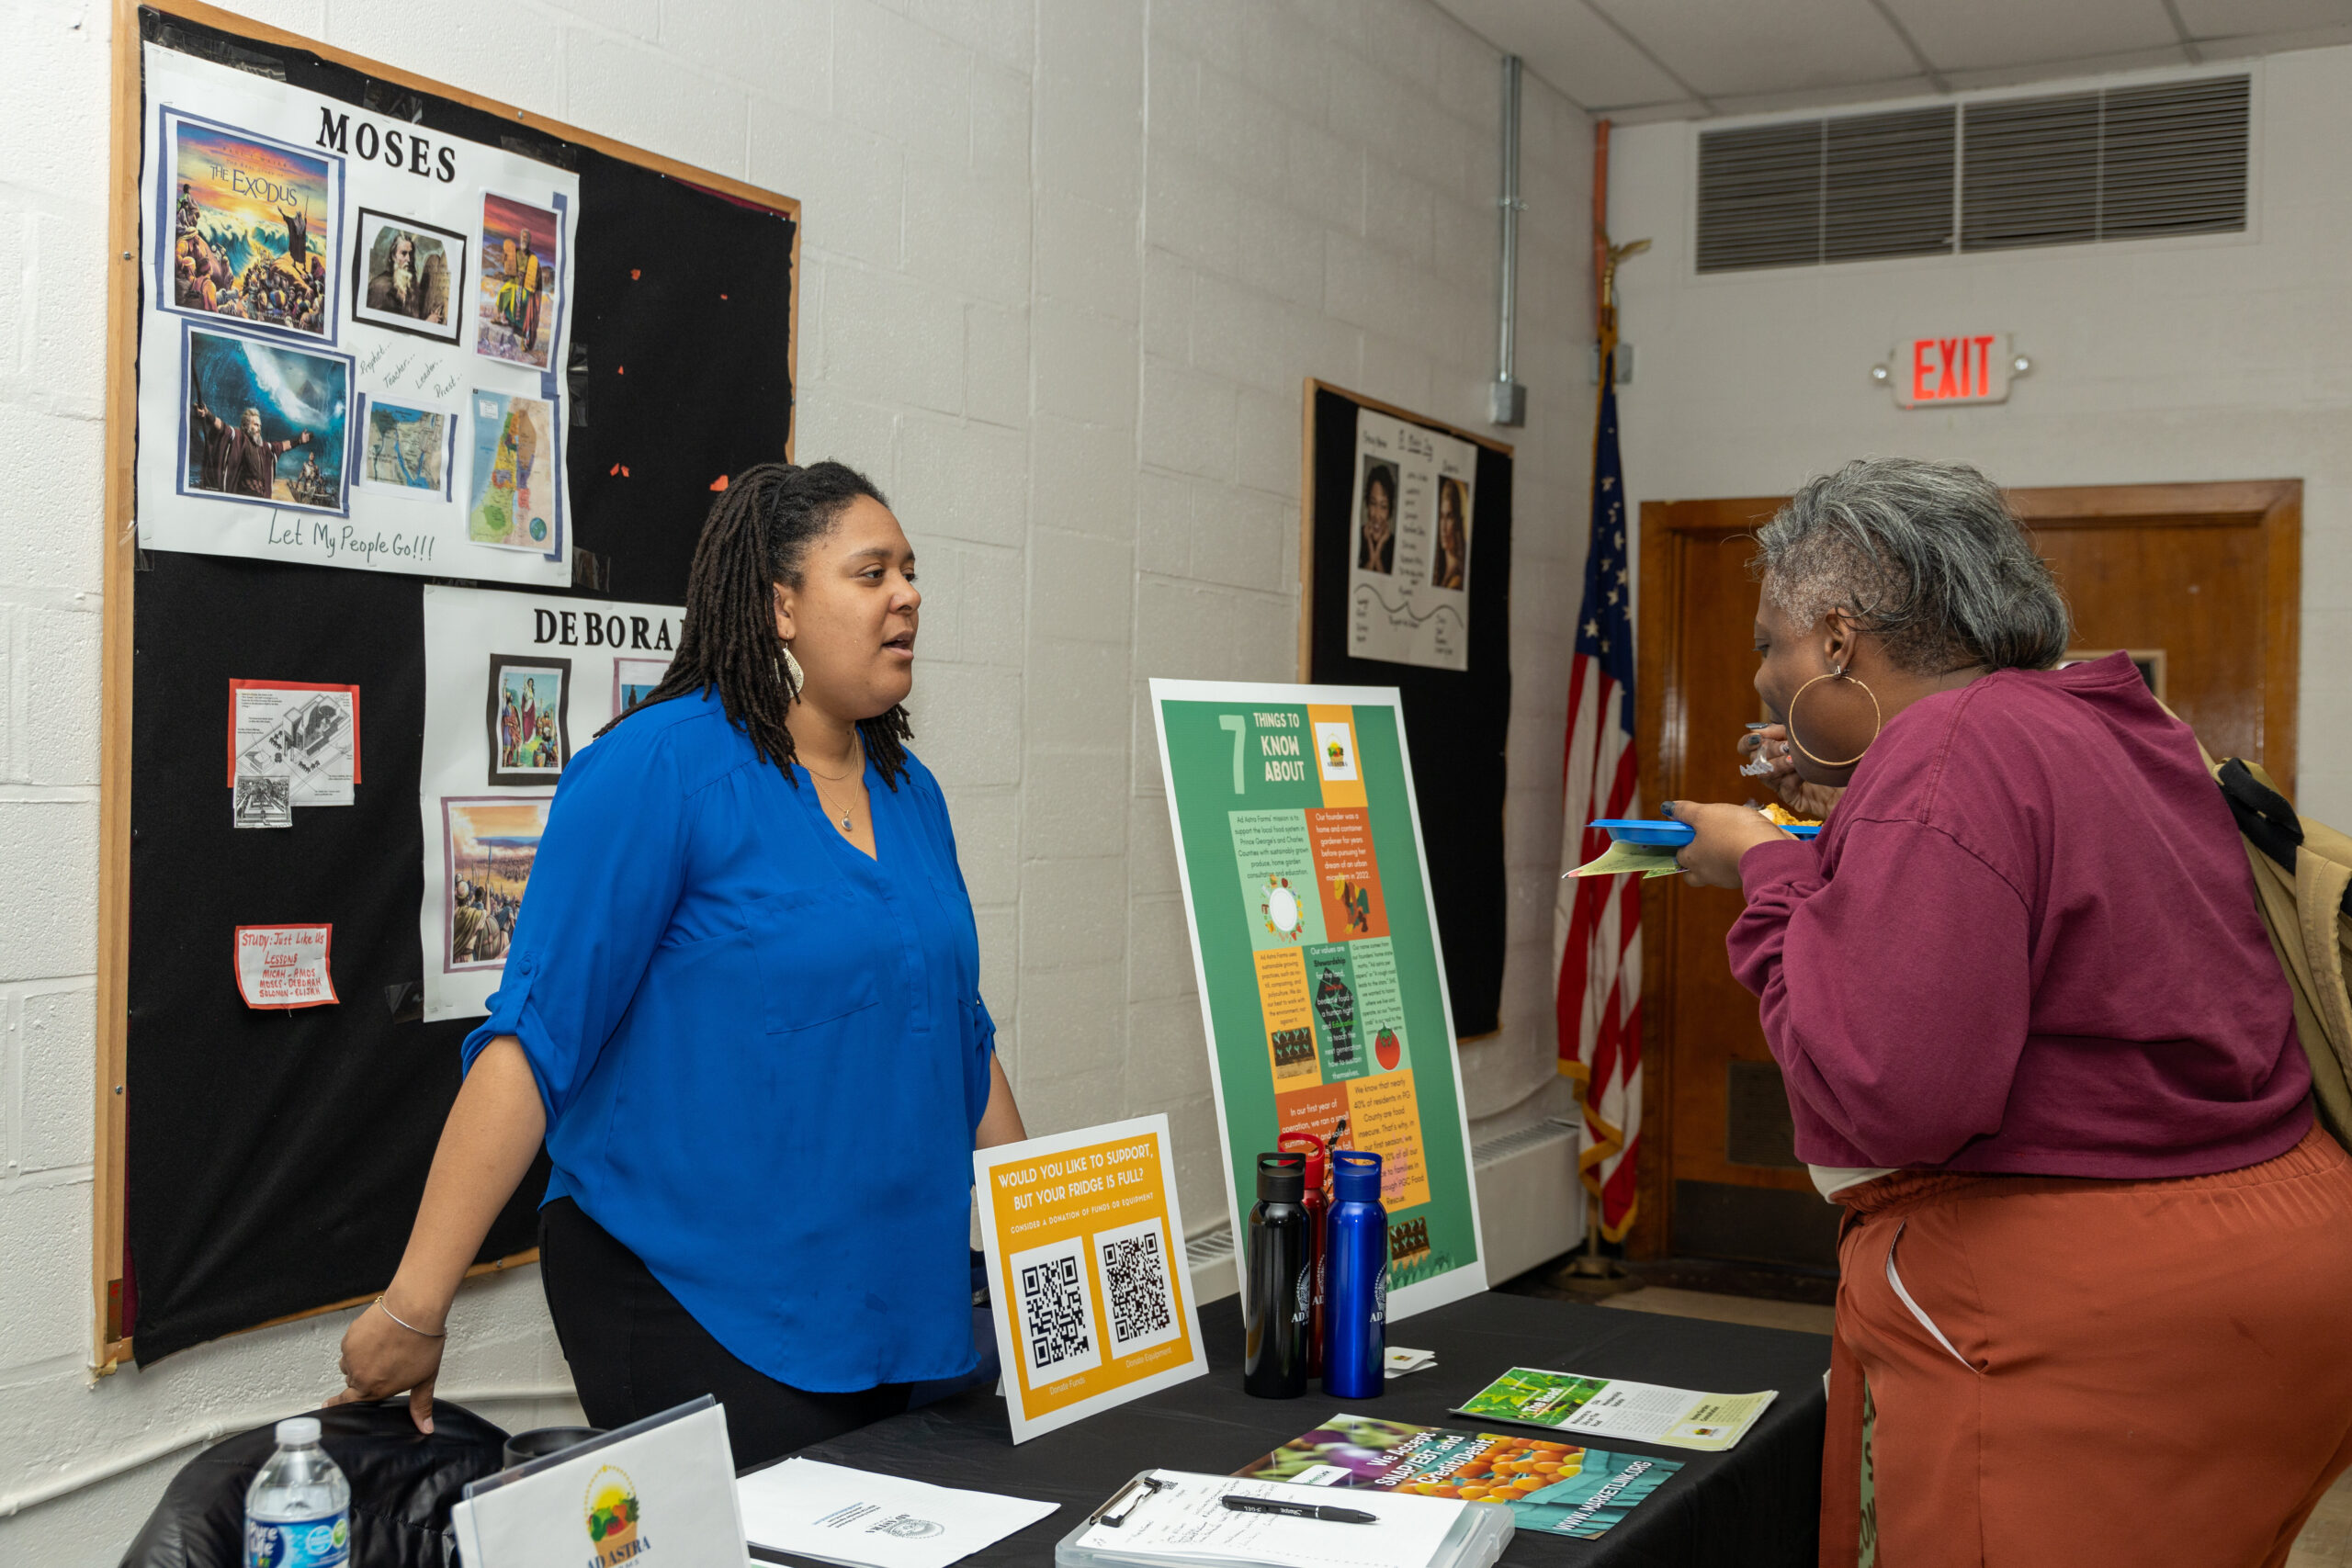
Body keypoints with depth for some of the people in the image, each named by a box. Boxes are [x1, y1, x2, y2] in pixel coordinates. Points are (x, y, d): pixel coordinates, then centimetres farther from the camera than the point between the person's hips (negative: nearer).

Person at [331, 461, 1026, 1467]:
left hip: (884, 1304, 7)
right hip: (690, 1302, -7)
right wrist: (413, 1309, -17)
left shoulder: (909, 793, 10)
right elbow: (533, 1042, -16)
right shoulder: (662, 767, -12)